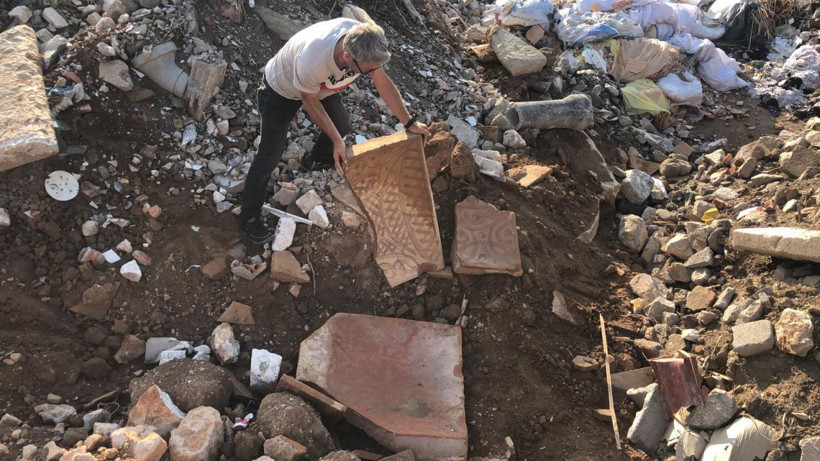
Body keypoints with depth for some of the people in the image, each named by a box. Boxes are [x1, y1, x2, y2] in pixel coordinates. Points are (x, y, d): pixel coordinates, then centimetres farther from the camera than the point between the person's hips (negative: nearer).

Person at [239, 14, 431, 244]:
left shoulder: (365, 43, -31)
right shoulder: (311, 61, -47)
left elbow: (383, 82, -14)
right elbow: (310, 102, -25)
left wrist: (409, 122, -13)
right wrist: (336, 140, -20)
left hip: (321, 86, 6)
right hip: (281, 91, -6)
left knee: (342, 126, 19)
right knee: (270, 155, -3)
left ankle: (316, 160, 50)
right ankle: (249, 216, 14)